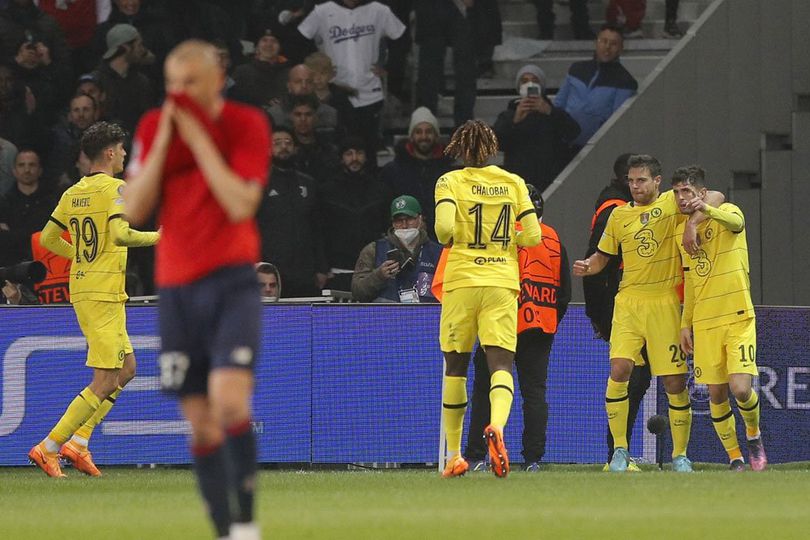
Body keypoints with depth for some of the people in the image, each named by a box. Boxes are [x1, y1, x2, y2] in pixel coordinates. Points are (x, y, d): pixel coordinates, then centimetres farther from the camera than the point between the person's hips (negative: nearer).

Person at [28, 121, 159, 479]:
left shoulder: (73, 193, 11)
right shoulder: (115, 188, -11)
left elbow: (48, 238, 14)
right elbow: (119, 234, -25)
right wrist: (156, 237, -11)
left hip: (81, 289, 9)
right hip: (105, 295, -9)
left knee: (126, 370, 17)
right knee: (104, 383, -5)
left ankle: (77, 443, 11)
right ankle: (48, 448, -8)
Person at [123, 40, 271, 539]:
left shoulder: (247, 124, -4)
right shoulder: (154, 128, 7)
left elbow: (240, 205, -16)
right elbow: (135, 210, 0)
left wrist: (198, 138, -15)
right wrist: (163, 142, -9)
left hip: (232, 282, -4)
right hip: (176, 287, 4)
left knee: (229, 400, -22)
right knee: (200, 422, 3)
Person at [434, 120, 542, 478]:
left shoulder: (450, 182, -1)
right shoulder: (513, 182, 6)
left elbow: (444, 227, -17)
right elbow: (533, 236, 3)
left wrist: (446, 239, 5)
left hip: (461, 280, -1)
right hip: (502, 283, 1)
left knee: (456, 368, 12)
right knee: (501, 365, -6)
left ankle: (454, 456, 18)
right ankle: (496, 426, -37)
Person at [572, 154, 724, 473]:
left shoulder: (673, 203, 1)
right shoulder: (619, 216, 11)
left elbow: (716, 197, -10)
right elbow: (602, 256, 20)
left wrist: (692, 223, -25)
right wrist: (586, 267, -2)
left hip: (666, 303, -2)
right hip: (629, 302, 2)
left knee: (675, 383, -1)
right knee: (619, 369, -17)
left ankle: (680, 454, 15)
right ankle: (620, 450, -6)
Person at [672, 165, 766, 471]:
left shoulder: (726, 212, -4)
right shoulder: (681, 231, 11)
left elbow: (736, 222, -31)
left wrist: (707, 210, -51)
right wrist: (685, 324, 15)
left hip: (738, 319, -5)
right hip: (704, 325, 5)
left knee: (741, 388, -16)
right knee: (716, 394, 1)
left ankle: (753, 434, 13)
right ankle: (734, 458, 14)